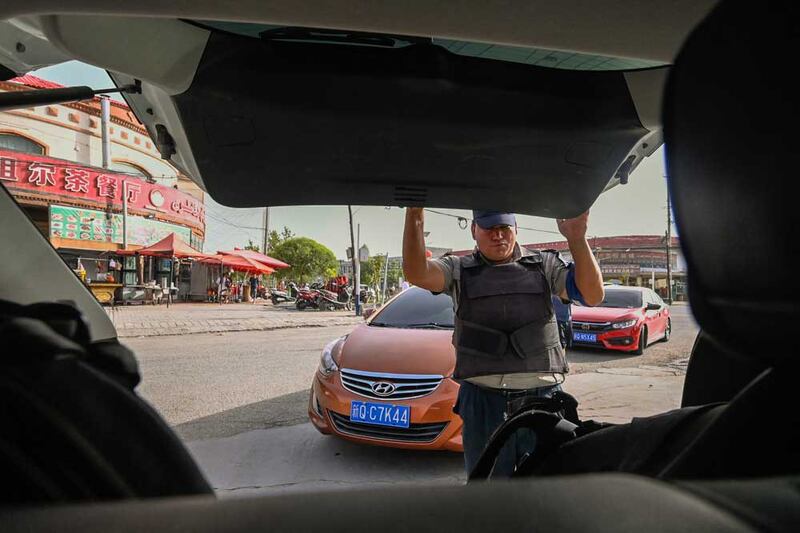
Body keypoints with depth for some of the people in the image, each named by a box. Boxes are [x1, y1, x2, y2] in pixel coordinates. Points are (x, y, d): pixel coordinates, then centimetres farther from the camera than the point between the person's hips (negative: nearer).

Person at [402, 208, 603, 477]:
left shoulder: (544, 264, 9)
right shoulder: (459, 270, 7)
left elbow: (593, 295, -2)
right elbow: (417, 273, -12)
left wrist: (577, 239, -15)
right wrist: (414, 216, -25)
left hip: (542, 396, 1)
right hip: (482, 401, 0)